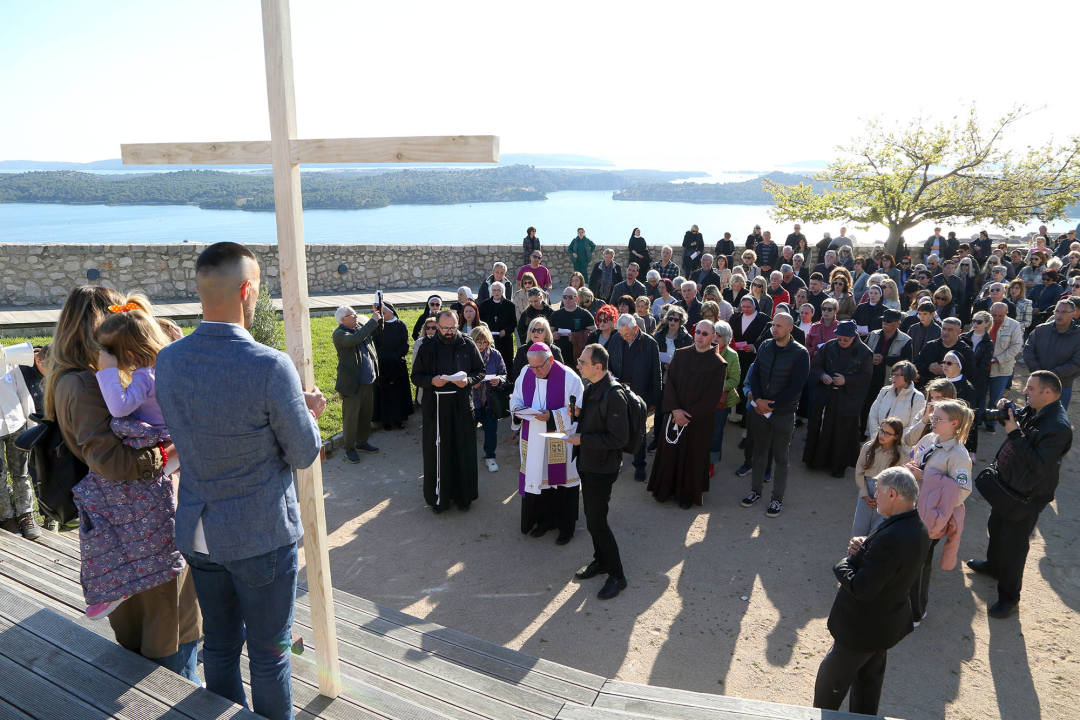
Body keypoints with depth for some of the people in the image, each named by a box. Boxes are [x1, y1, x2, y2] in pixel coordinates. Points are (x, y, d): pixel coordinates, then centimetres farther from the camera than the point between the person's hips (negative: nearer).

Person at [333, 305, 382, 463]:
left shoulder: (360, 328, 7)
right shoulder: (339, 334, -14)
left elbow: (377, 330, 20)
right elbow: (354, 339, -33)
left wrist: (379, 316, 1)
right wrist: (372, 321, -27)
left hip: (368, 382, 7)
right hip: (352, 384, -7)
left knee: (367, 414, 18)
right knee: (351, 417, 3)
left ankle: (362, 442, 34)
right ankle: (349, 448, 17)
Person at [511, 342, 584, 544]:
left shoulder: (568, 378, -15)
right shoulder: (525, 373, 0)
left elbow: (577, 411, -14)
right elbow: (515, 399, 13)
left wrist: (552, 417, -25)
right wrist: (519, 408, -10)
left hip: (560, 441, -4)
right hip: (533, 440, 5)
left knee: (561, 480, 6)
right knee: (537, 478, 13)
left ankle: (566, 526, 22)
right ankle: (545, 519, 33)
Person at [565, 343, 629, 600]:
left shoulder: (613, 394, -25)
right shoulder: (592, 387, 4)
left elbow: (619, 438, -25)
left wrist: (582, 439, -22)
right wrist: (579, 413, -2)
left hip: (602, 468, -9)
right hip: (587, 463, 9)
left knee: (596, 522, -2)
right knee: (592, 516, 20)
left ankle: (617, 576, 15)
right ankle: (600, 560, 39)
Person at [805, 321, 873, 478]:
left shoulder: (864, 352, -6)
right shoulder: (829, 346, 0)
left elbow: (865, 377, -7)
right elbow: (815, 365, 2)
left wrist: (846, 381, -20)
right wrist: (822, 375, -18)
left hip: (848, 401, -2)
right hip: (825, 396, 2)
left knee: (843, 433, 5)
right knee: (819, 429, 8)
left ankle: (839, 465, 20)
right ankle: (817, 460, 25)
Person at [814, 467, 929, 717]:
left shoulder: (892, 537, -36)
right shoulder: (918, 527, -6)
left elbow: (862, 589, -33)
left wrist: (844, 564, -16)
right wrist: (863, 546, -10)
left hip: (864, 628, -9)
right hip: (890, 619, 9)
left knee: (831, 680, 13)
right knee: (869, 679, 28)